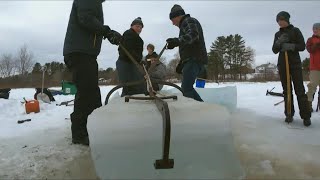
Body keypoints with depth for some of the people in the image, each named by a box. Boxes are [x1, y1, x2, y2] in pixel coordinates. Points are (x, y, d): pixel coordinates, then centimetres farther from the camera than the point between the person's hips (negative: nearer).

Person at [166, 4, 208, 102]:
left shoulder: (189, 21, -2)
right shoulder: (185, 24, 29)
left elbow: (193, 35, -25)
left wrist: (177, 41, -40)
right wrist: (181, 64, 30)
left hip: (194, 60, -11)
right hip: (193, 60, 11)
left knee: (186, 87, -17)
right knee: (187, 87, 13)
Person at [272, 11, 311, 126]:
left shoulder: (295, 31, 3)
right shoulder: (277, 34, 13)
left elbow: (302, 46, -4)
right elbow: (274, 50, 6)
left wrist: (290, 46, -20)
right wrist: (279, 42, -13)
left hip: (295, 63, -3)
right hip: (282, 64, 3)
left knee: (299, 90, -8)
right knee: (286, 90, 3)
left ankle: (306, 116, -4)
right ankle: (289, 114, 8)